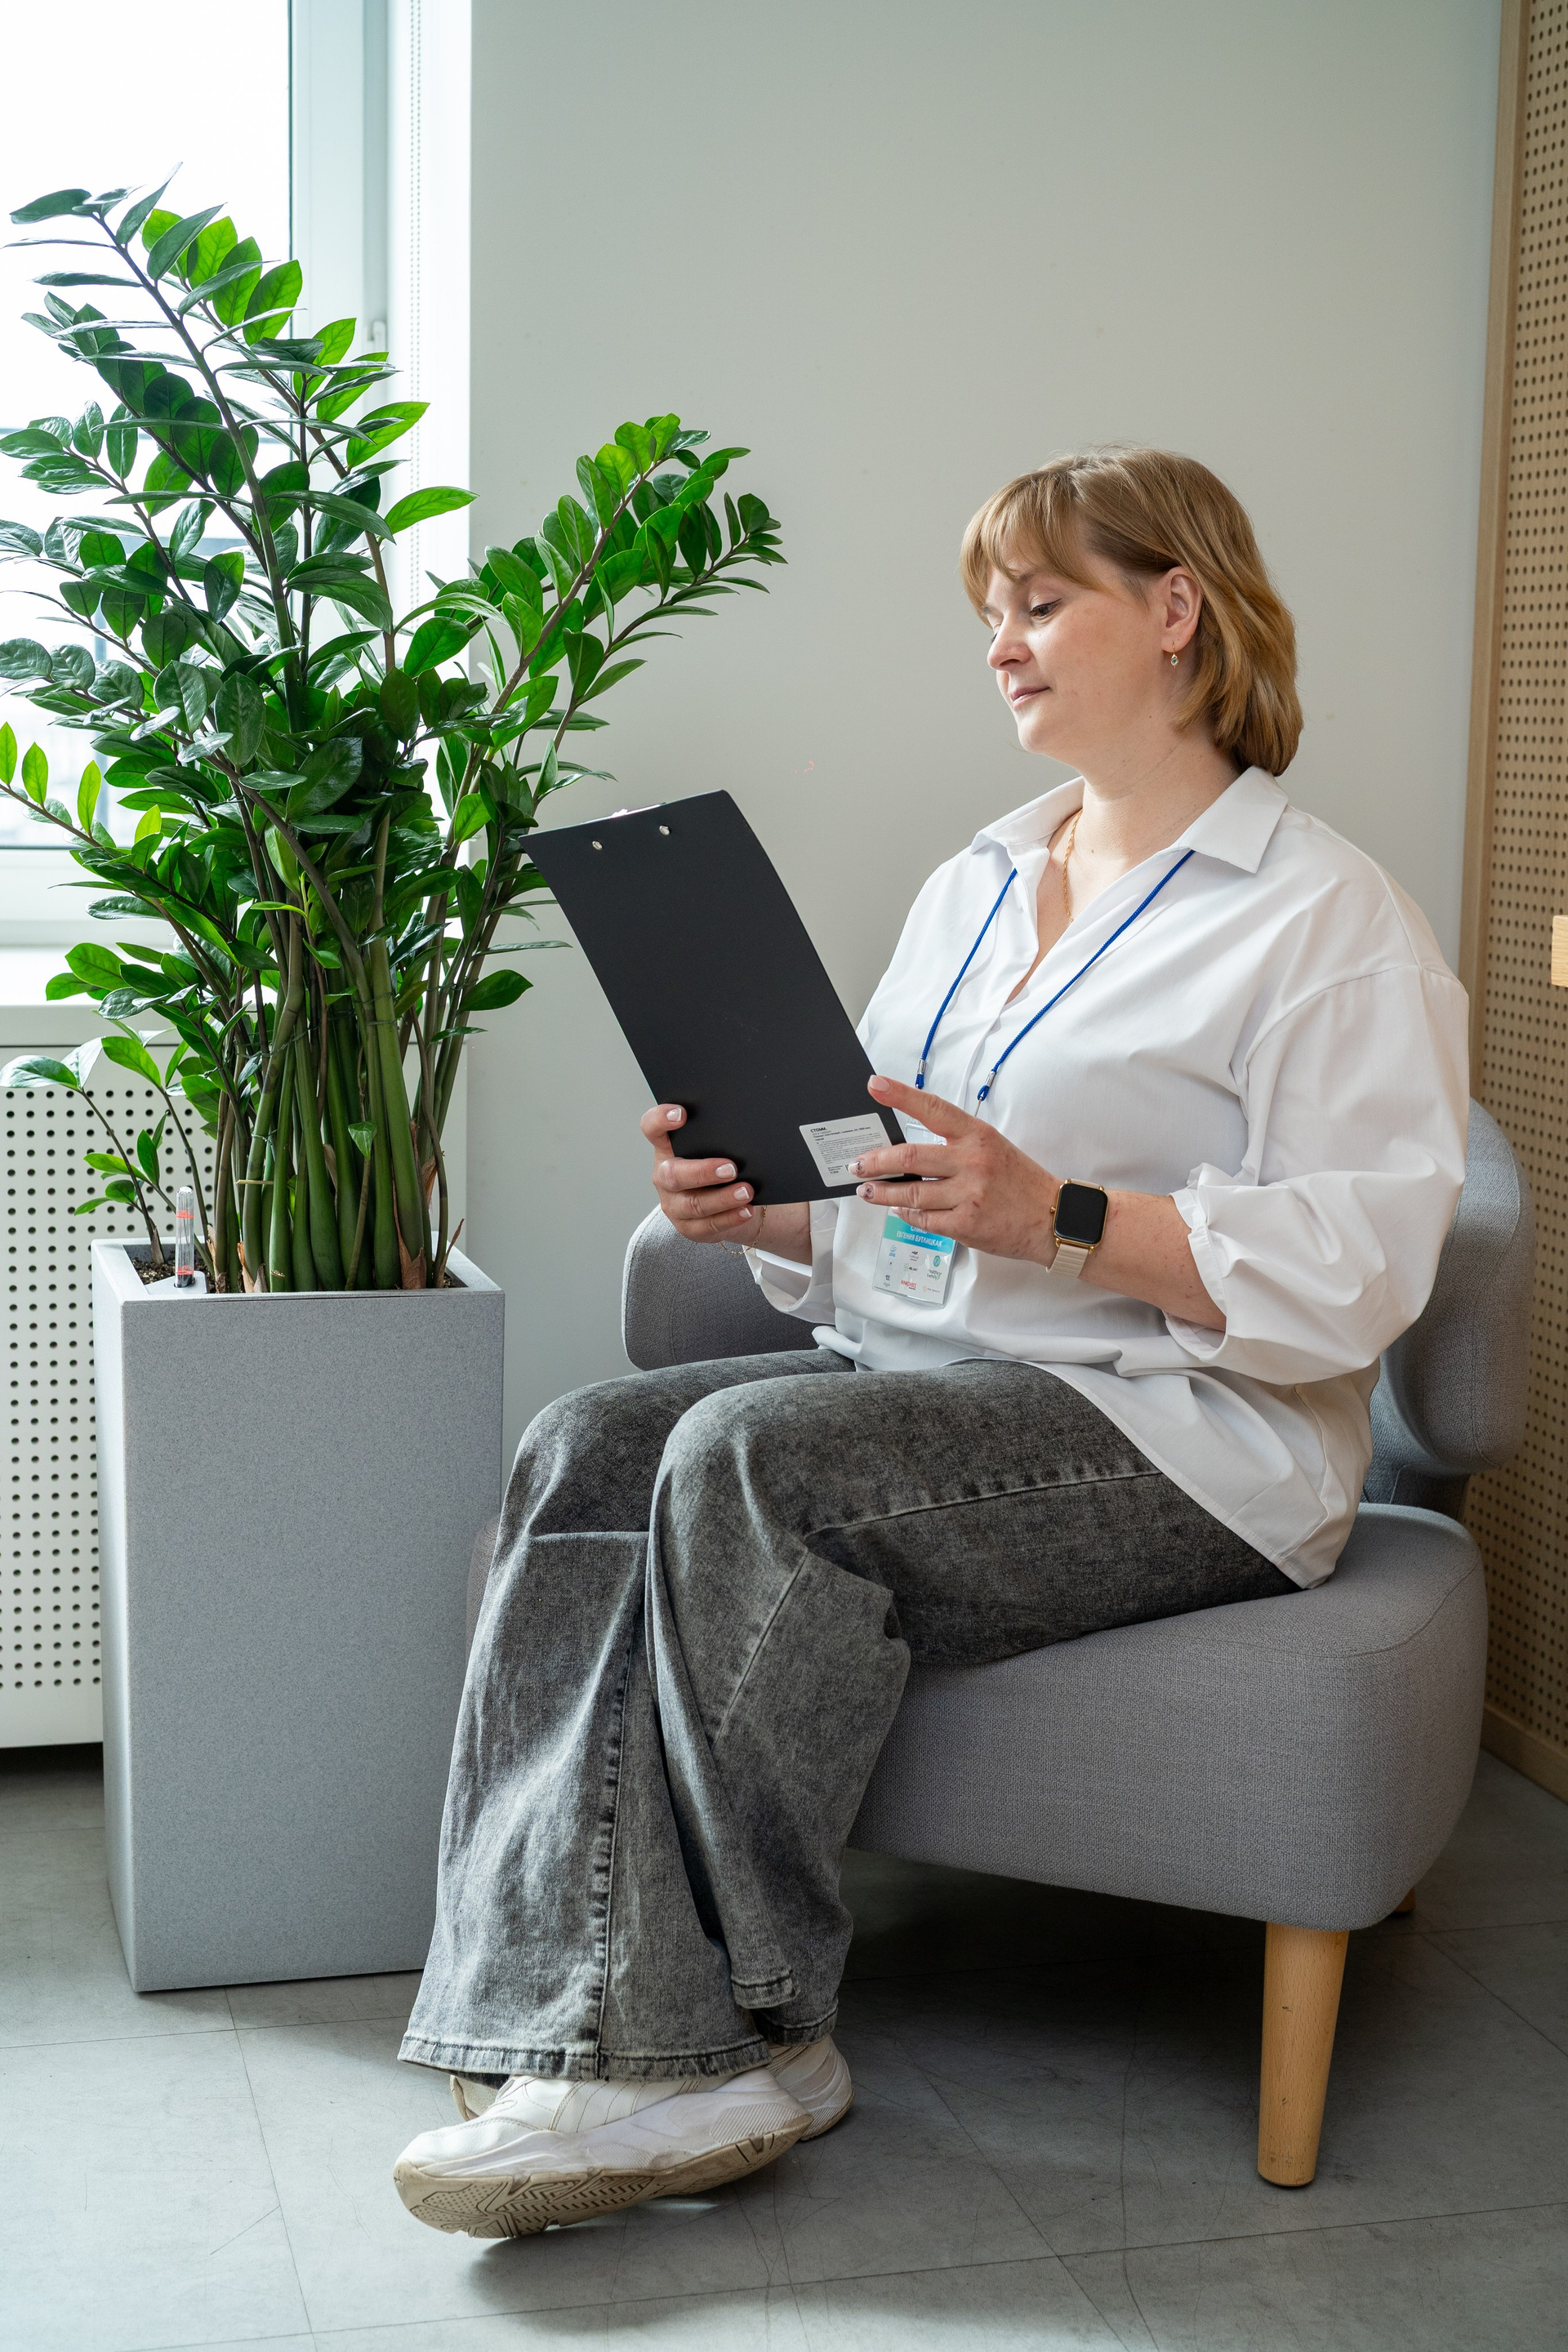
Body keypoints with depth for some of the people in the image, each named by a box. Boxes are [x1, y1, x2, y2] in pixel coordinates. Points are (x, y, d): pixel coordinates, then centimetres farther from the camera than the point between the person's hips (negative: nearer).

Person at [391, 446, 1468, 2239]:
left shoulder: (1326, 917, -3)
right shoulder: (975, 883, 22)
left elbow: (1360, 1270, -14)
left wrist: (1057, 1216, -23)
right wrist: (750, 1201, 0)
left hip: (1179, 1434, -7)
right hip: (909, 1376, 8)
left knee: (755, 1455, -30)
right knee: (586, 1449, -18)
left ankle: (747, 2037, -17)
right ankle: (614, 2043, -25)